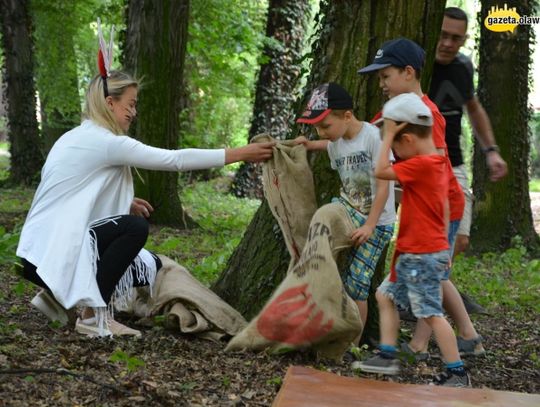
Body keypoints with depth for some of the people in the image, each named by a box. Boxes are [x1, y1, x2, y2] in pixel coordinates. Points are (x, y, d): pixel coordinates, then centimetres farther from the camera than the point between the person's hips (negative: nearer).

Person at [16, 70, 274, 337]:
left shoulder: (77, 137, 13)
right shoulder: (106, 142, -15)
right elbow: (176, 160, -16)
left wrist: (123, 204, 9)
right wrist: (241, 153, -12)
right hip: (50, 253, -9)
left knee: (150, 267, 9)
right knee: (135, 227, -21)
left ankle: (58, 293, 13)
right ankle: (93, 316, -12)